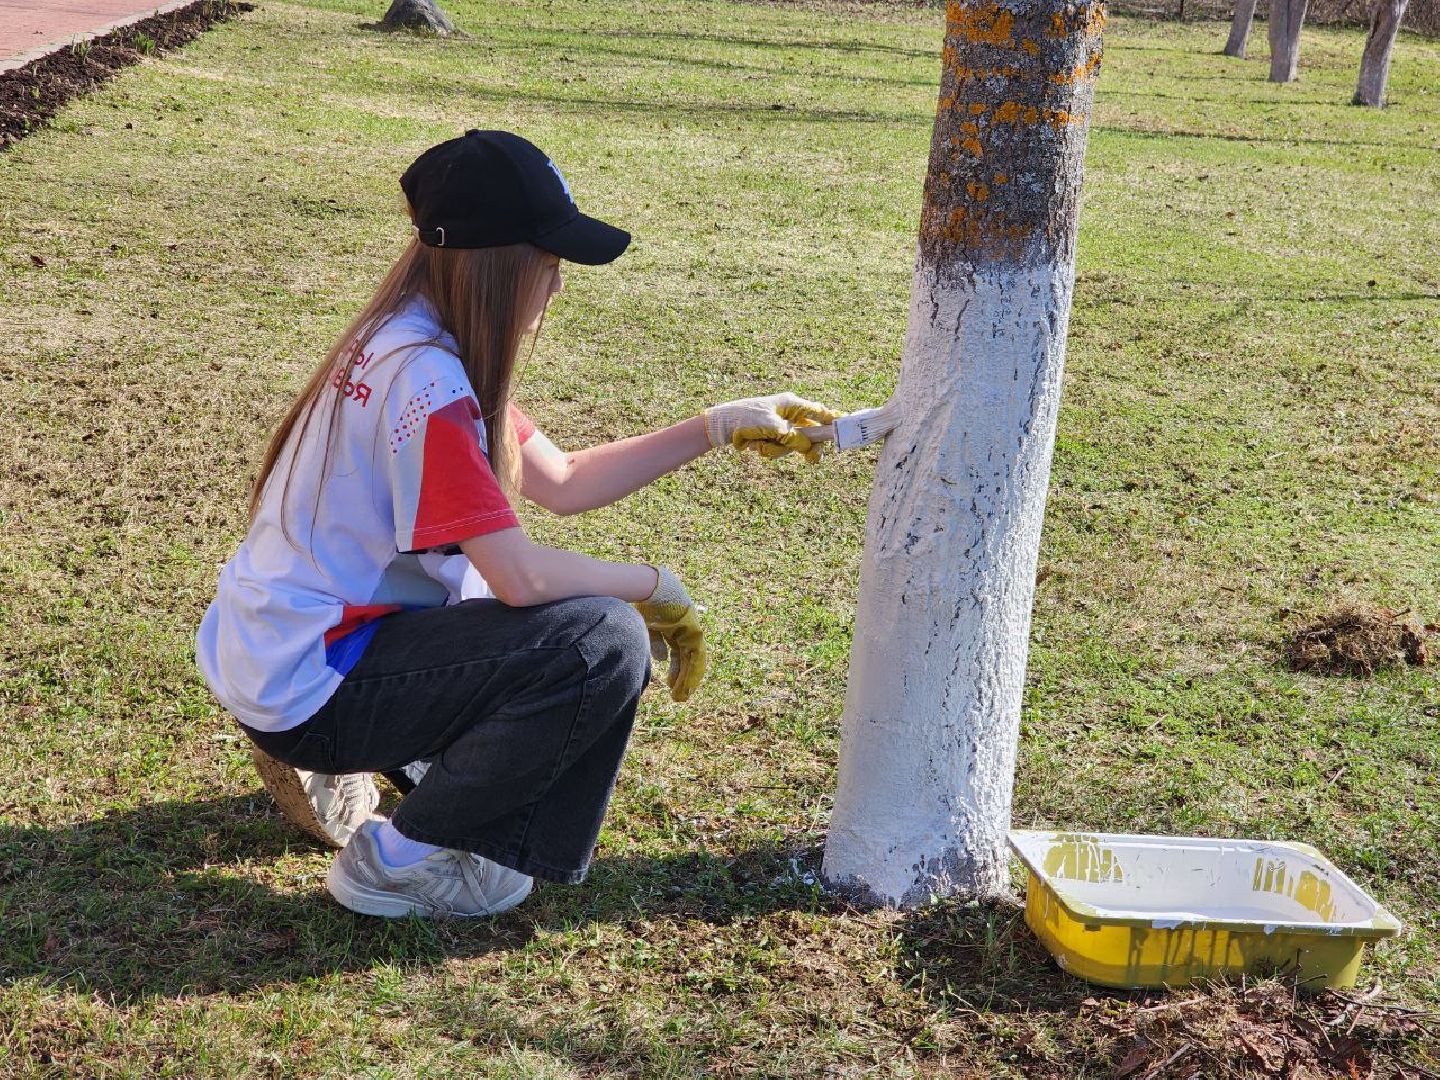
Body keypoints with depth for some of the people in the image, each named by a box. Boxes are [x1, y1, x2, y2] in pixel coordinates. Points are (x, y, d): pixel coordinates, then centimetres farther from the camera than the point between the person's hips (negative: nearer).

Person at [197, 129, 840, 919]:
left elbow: (561, 482, 11)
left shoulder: (420, 346, 7)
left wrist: (716, 428, 7)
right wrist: (655, 584, -12)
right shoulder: (423, 377, -24)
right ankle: (400, 860, -5)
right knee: (608, 644, -20)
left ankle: (340, 769, 18)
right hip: (305, 691, -10)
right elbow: (520, 574, -28)